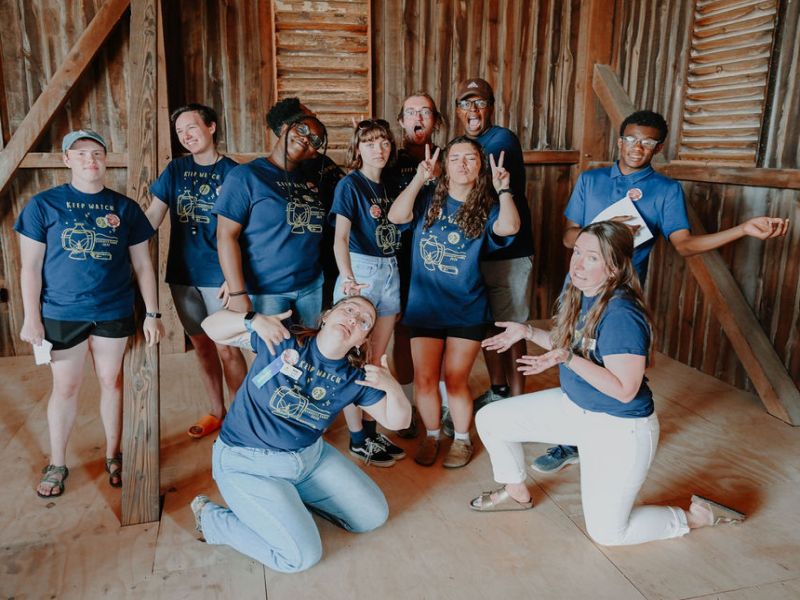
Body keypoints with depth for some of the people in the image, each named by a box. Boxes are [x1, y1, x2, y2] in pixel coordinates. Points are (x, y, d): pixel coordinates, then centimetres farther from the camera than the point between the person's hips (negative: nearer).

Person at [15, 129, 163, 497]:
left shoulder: (125, 208, 4)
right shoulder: (43, 204, -1)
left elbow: (142, 263, 6)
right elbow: (30, 266, -1)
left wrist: (152, 313, 2)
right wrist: (31, 318, -5)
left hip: (114, 312, 1)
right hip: (62, 314, -1)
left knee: (111, 382, 10)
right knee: (65, 387, 8)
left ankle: (113, 456, 27)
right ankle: (56, 464, 25)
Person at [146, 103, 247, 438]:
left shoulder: (232, 172, -4)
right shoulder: (176, 169, 7)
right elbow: (152, 217, 4)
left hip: (219, 277, -4)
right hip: (183, 274, 4)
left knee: (226, 348, -2)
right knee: (202, 346, 13)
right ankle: (217, 412, 28)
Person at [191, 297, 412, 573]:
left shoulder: (355, 379, -6)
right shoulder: (283, 340, -17)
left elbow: (397, 421, -2)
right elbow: (211, 326, -11)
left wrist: (391, 385, -23)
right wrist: (254, 320, -31)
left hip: (311, 456, 6)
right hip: (248, 463, -6)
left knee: (374, 516, 6)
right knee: (302, 556, -15)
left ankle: (290, 498, 20)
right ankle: (210, 517, 5)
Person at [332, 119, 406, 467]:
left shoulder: (386, 185, 11)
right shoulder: (350, 184, -9)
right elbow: (340, 237, -22)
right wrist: (347, 277, -36)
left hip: (390, 273, 7)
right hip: (360, 273, -7)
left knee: (375, 362, 14)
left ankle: (370, 432, 27)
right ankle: (357, 441, 15)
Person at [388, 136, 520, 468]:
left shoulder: (487, 207, 0)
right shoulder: (429, 199, 2)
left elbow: (509, 227, -22)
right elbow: (396, 216, -16)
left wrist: (503, 189, -17)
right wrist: (419, 178, -16)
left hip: (467, 309, -1)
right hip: (424, 305, 1)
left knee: (455, 380, 3)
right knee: (424, 379, 5)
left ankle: (462, 439, 27)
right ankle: (431, 436, 30)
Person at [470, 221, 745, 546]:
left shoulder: (621, 315, -30)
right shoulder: (576, 293, -4)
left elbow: (624, 391, -29)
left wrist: (568, 358, -36)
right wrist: (527, 332, 3)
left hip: (619, 428, -8)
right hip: (573, 405, 8)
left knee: (607, 533, 3)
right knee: (489, 419, 7)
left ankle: (698, 515, 23)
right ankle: (517, 493, 33)